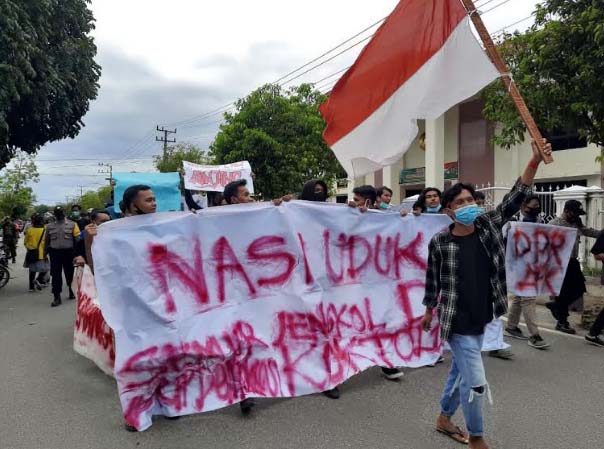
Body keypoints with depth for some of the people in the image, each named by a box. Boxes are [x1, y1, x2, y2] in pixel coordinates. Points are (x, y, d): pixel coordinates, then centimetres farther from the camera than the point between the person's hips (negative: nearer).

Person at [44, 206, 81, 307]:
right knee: (55, 275, -1)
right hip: (55, 253, 2)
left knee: (70, 273, 12)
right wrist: (45, 254, 10)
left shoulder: (72, 224, 0)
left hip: (68, 252, -2)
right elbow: (46, 241, 14)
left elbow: (77, 239, -4)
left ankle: (72, 292, 31)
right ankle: (56, 297, 3)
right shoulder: (49, 226, 10)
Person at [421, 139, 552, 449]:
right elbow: (432, 281, -2)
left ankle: (443, 419, 43)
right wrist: (429, 312, 9)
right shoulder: (439, 242, -13)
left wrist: (535, 160, -22)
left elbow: (514, 199, -10)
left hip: (481, 320, 5)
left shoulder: (489, 226, -2)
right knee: (476, 382, -2)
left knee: (459, 373, 21)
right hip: (457, 323, -5)